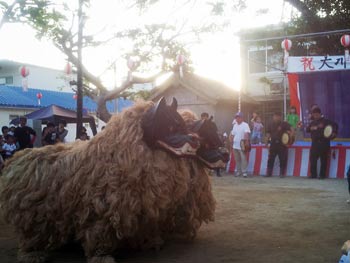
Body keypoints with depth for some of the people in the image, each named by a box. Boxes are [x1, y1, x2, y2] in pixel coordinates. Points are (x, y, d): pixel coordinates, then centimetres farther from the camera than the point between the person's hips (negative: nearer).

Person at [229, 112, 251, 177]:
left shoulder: (245, 125, -7)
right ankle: (238, 171, 21)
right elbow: (232, 135, 21)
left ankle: (244, 171, 0)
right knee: (237, 159, 12)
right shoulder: (235, 125, 15)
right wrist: (231, 141, 14)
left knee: (243, 159, -5)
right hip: (235, 146, 7)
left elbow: (247, 133, -18)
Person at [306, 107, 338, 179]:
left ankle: (322, 175, 6)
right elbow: (307, 129, 7)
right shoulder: (313, 122, 15)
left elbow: (335, 125, -4)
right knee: (312, 159, 0)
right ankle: (313, 175, 8)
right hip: (315, 143, 4)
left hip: (324, 143, -4)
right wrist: (313, 128, -11)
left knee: (323, 160, -1)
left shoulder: (325, 121, 0)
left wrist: (334, 133, -18)